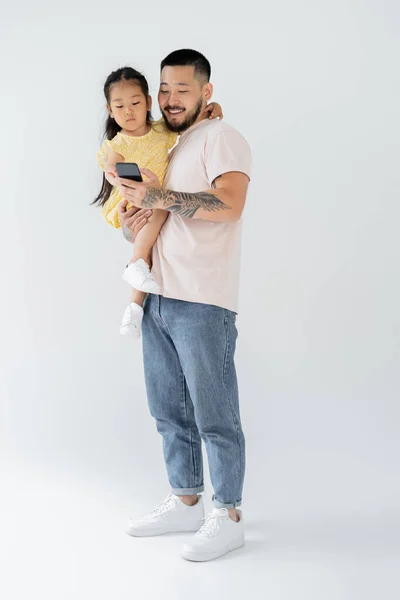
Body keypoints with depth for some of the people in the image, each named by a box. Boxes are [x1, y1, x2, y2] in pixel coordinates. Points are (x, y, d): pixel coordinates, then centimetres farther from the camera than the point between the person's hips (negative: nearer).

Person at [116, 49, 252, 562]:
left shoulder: (220, 138, -4)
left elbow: (229, 204, -21)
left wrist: (160, 198, -18)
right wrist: (128, 224, 2)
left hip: (202, 303, -8)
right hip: (157, 299, 8)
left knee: (214, 416, -2)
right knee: (169, 412, 15)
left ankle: (227, 519, 9)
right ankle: (185, 502, 28)